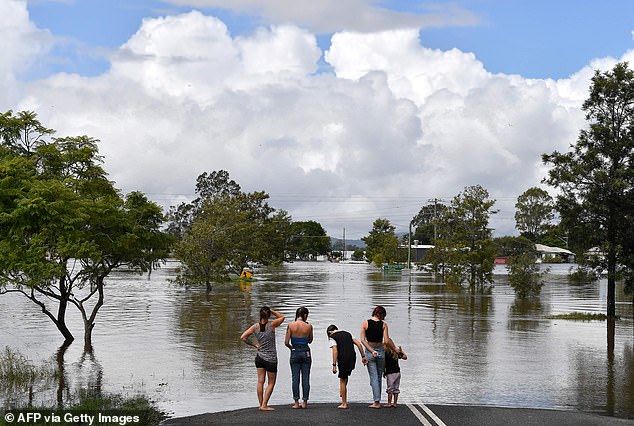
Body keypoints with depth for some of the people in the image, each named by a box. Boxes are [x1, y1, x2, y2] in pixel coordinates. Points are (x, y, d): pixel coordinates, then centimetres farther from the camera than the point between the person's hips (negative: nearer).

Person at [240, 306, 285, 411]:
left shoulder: (255, 326, -5)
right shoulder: (271, 325, -13)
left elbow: (243, 337, -7)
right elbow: (282, 317, 5)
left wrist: (254, 345, 1)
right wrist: (271, 311, -2)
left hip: (259, 357, 4)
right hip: (271, 359, -4)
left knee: (260, 381, 10)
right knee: (271, 383, 6)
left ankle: (261, 404, 13)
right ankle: (264, 405, 0)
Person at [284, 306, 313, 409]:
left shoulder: (291, 325, -6)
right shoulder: (309, 326, -5)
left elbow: (286, 342, -6)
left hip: (295, 353, 0)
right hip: (306, 352, 0)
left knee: (295, 378, 5)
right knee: (306, 378, 6)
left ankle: (296, 402, 6)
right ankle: (304, 402, 7)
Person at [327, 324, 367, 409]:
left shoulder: (333, 337, 2)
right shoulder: (347, 334, 20)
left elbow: (335, 351, -10)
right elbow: (358, 344, 11)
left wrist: (334, 365, -11)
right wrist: (363, 356, 12)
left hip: (343, 359, -5)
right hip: (352, 357, 5)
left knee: (342, 380, 6)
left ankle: (344, 404, 9)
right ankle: (342, 392, 31)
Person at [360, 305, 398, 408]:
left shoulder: (365, 323, -3)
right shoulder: (383, 324, -5)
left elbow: (362, 340, -8)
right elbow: (387, 341, -9)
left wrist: (371, 351, -10)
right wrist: (395, 349, 4)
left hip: (369, 351, -1)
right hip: (380, 350, 1)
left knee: (374, 377, 0)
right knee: (379, 377, 13)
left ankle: (377, 402, -7)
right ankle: (377, 401, 18)